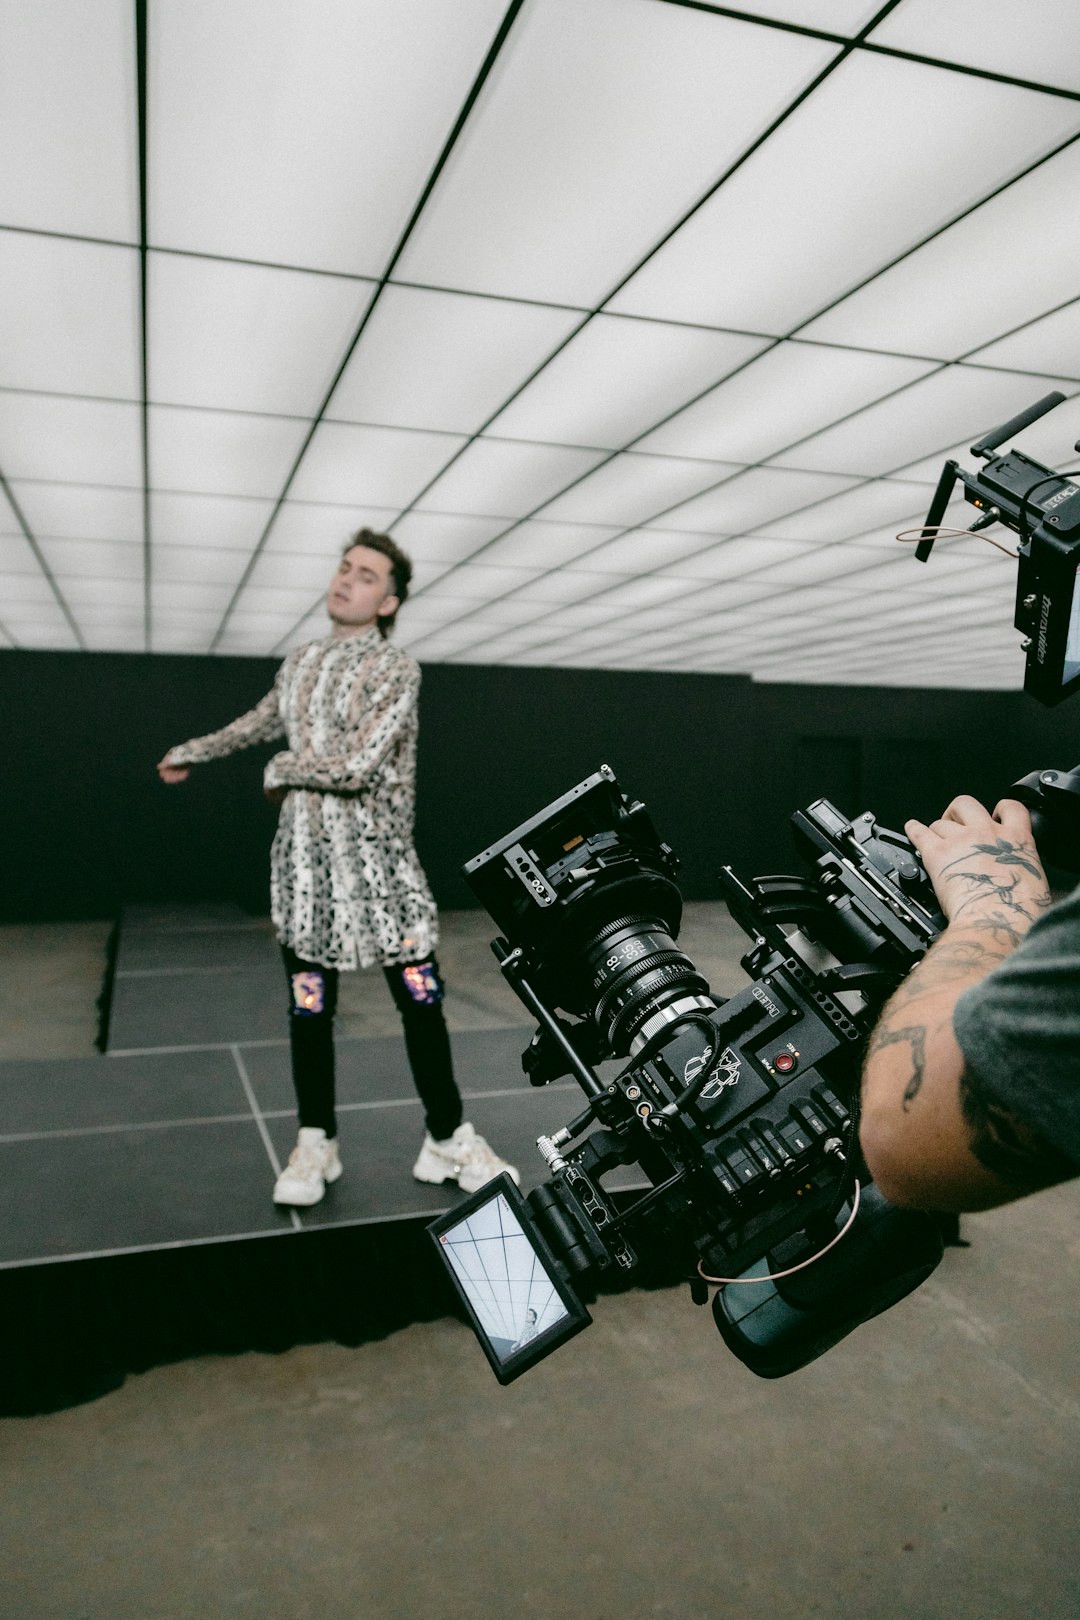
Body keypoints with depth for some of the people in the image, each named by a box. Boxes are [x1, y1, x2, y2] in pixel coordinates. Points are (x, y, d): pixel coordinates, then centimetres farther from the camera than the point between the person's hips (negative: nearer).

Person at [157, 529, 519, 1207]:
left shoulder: (396, 668, -7)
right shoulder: (300, 661, 11)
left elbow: (357, 765, -19)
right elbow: (263, 721, 31)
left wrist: (281, 771, -3)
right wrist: (192, 750, 42)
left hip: (379, 856, -4)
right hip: (304, 856, 4)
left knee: (422, 1002, -2)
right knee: (310, 1005, 6)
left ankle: (447, 1139, 11)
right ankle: (316, 1143, 19)